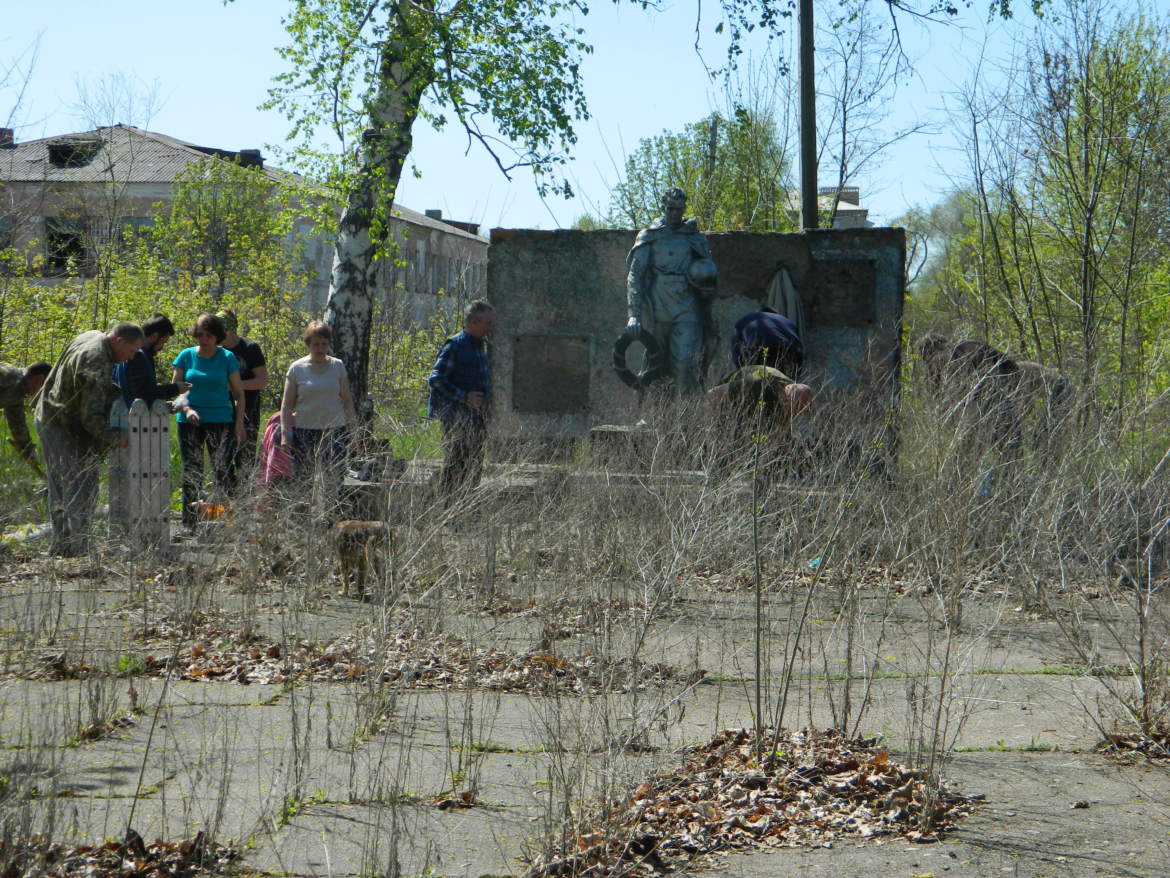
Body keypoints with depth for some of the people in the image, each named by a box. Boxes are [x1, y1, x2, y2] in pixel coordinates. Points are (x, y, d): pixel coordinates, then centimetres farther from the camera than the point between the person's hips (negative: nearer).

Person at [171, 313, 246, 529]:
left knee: (224, 472, -9)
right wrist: (186, 409, -10)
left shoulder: (227, 358, 3)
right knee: (191, 473, 3)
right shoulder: (187, 356, 5)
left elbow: (238, 394, 6)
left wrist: (239, 423, -2)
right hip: (190, 421, 2)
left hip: (221, 421, -1)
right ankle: (189, 524, 8)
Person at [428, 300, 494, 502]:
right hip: (457, 417, -9)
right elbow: (435, 379, -17)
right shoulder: (455, 345, -12)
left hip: (477, 416, 9)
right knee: (456, 466, -7)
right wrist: (464, 397, -19)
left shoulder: (482, 345, 15)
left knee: (474, 467, 11)